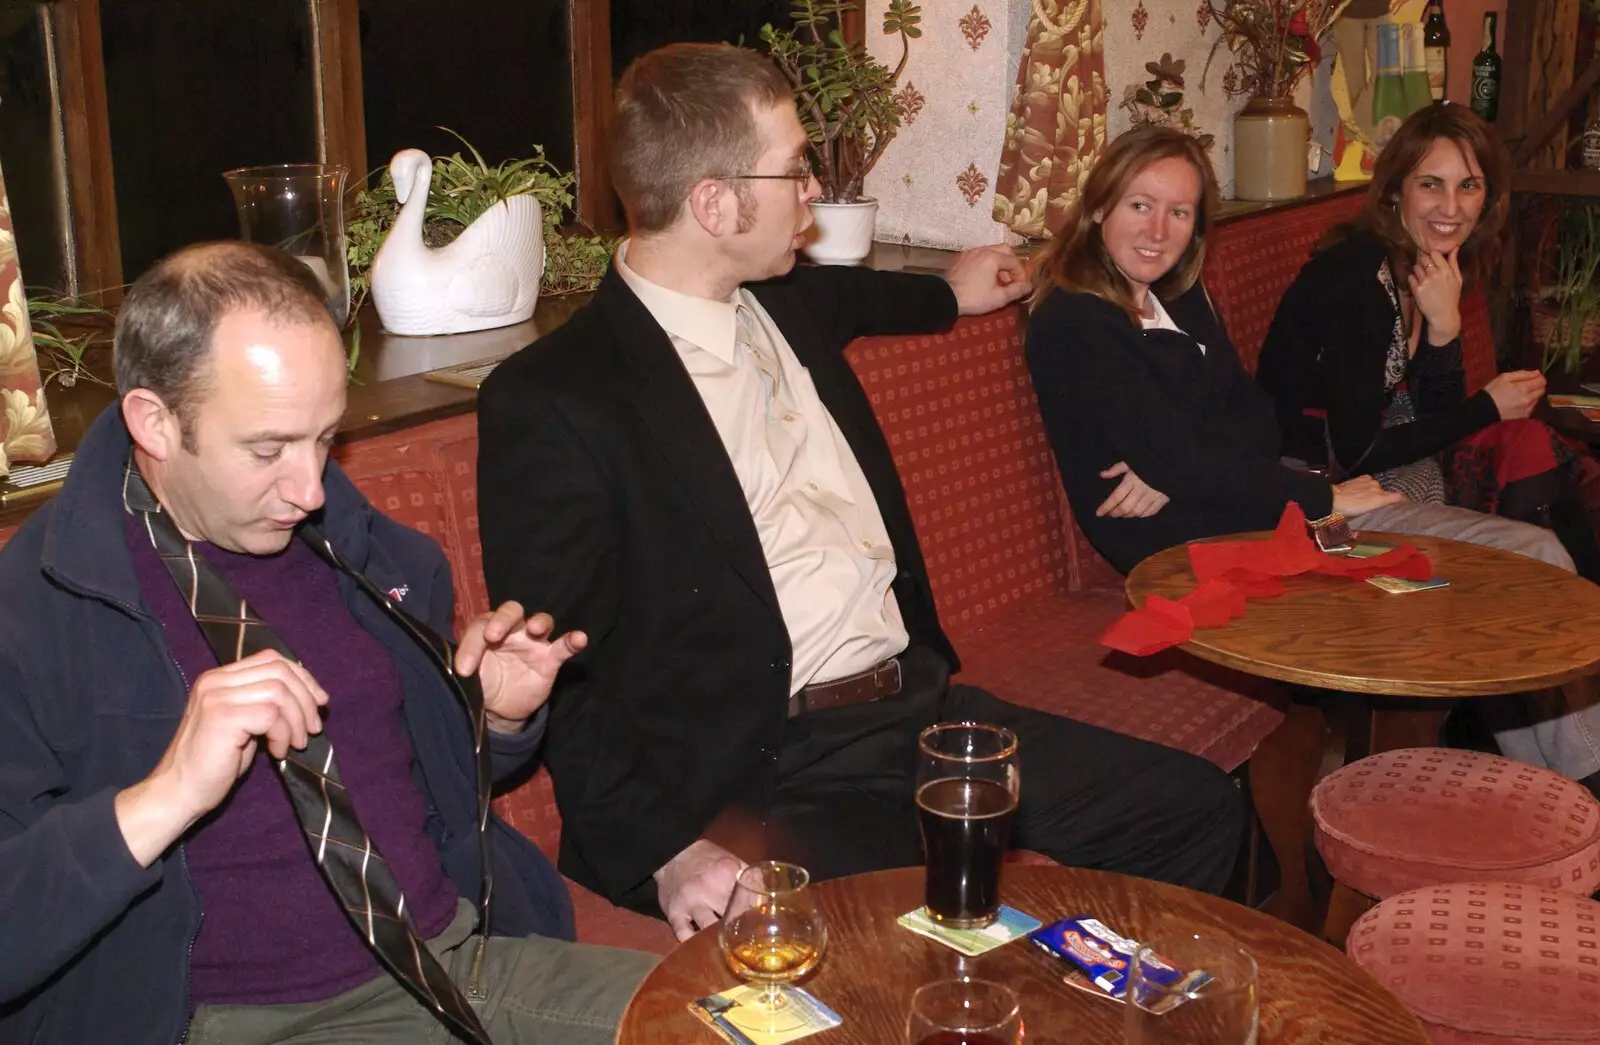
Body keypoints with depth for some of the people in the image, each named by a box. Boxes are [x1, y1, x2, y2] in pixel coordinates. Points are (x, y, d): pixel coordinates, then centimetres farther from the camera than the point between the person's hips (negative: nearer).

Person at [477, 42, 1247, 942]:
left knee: (1198, 809, 0)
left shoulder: (784, 306, 13)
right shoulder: (552, 403, -11)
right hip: (760, 782, -8)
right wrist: (666, 851, -20)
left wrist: (948, 295, 54)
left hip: (921, 710, 8)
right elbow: (558, 676, -11)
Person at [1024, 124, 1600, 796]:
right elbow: (1178, 460, -17)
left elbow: (1259, 423, 5)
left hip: (1271, 508, 9)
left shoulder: (1180, 300, 15)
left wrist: (1176, 470, -16)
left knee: (1536, 553, -3)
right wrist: (1323, 499, -9)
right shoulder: (1071, 325, -12)